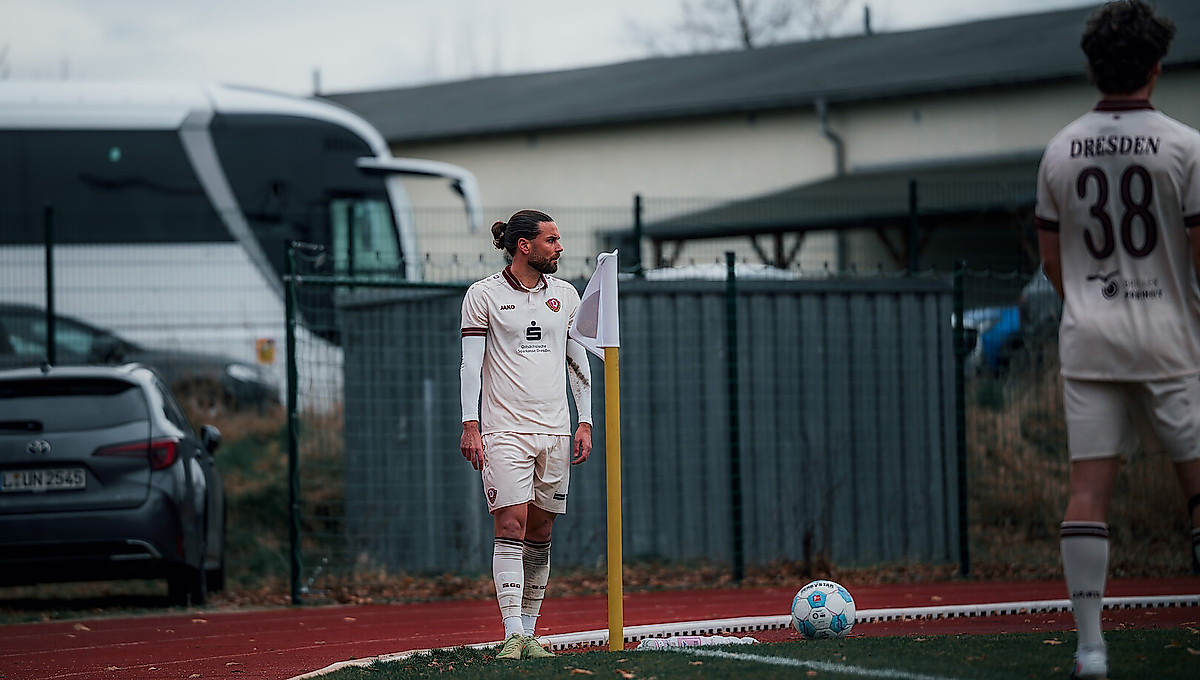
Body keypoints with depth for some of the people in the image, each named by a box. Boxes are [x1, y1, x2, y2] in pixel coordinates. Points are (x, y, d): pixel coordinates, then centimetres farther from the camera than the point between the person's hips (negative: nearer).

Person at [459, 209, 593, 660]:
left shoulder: (566, 295, 11)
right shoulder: (483, 295, -1)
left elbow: (578, 361, 16)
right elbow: (471, 363, -3)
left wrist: (585, 422, 9)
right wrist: (470, 426, -9)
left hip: (554, 431, 4)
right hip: (505, 430, -4)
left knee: (540, 533, 5)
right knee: (510, 526, -13)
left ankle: (528, 632, 9)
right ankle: (512, 636, -17)